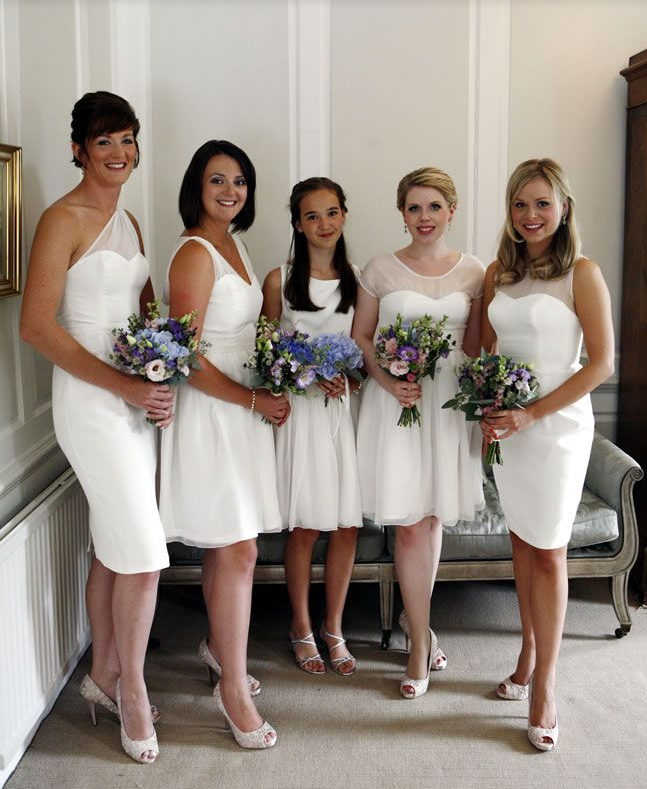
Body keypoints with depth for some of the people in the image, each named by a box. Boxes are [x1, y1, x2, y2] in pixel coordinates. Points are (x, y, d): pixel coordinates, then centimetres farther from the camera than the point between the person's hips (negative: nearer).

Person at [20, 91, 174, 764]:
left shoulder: (128, 222, 14)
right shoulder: (63, 220, -10)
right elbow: (36, 326, -17)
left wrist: (161, 385, 2)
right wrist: (123, 385, -19)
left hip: (136, 400, 8)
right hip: (90, 401, -8)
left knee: (114, 547, 15)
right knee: (143, 553, -6)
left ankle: (103, 676, 30)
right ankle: (131, 689, 13)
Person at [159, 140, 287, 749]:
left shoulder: (234, 246, 13)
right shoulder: (195, 252, -15)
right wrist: (256, 400, -14)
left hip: (241, 408, 9)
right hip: (210, 413, -8)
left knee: (225, 544, 17)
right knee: (237, 550, -6)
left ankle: (218, 646, 35)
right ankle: (232, 687, 6)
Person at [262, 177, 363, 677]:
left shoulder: (358, 280, 8)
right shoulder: (280, 280, 0)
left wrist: (353, 379, -7)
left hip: (347, 407, 3)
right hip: (299, 409, -3)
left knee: (348, 525, 4)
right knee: (305, 527, 1)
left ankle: (334, 628, 21)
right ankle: (302, 630, 19)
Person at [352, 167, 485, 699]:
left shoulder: (474, 273, 5)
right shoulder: (381, 270, 1)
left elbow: (476, 347, 8)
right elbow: (360, 338, 3)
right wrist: (389, 381, -13)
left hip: (450, 401, 2)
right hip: (394, 400, -2)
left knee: (432, 518, 9)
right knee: (410, 524, -2)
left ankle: (419, 626, 29)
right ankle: (422, 644, 10)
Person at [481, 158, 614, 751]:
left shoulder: (582, 274, -8)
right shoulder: (498, 274, 8)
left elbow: (601, 362, -11)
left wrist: (533, 413, -17)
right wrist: (487, 411, -2)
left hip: (557, 424, -5)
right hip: (505, 426, 5)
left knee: (548, 551, 0)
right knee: (522, 540, 12)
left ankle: (544, 686, 9)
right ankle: (529, 653, 26)